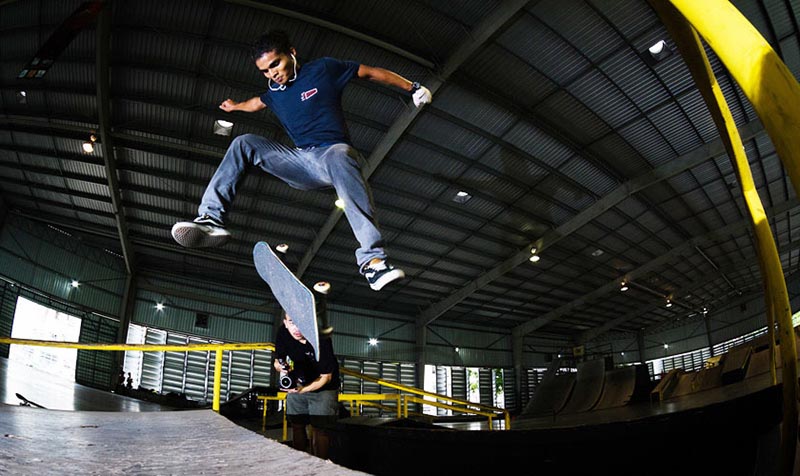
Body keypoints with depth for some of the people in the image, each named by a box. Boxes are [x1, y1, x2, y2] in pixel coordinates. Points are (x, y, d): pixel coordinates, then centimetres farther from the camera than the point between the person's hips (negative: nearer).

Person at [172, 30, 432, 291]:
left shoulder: (324, 68, 5)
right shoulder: (274, 92, 21)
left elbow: (371, 72, 10)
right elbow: (257, 102, 45)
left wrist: (412, 87, 11)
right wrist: (235, 106, 64)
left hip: (333, 152, -5)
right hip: (302, 164, 6)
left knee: (338, 156, -43)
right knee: (245, 143, -10)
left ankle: (372, 259, -58)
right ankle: (211, 219, -26)